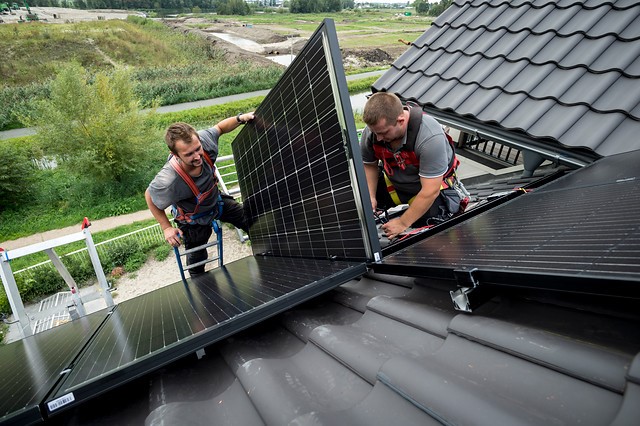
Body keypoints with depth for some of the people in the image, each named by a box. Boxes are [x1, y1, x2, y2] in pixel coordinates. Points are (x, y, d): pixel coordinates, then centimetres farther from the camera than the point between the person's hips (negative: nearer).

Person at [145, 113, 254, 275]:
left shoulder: (202, 140, -33)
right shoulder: (168, 181, -43)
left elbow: (219, 127, -9)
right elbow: (149, 196, -19)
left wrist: (240, 118, -27)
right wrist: (166, 228, -14)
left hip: (216, 200, 5)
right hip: (195, 220, -4)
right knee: (197, 257, 18)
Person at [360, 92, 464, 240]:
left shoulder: (430, 137, -36)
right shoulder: (372, 131, -20)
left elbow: (430, 191, -32)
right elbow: (369, 166, -1)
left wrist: (402, 223, -28)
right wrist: (370, 197, -16)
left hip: (433, 183, -4)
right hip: (394, 183, 5)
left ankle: (452, 199, 9)